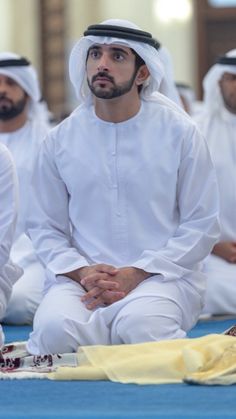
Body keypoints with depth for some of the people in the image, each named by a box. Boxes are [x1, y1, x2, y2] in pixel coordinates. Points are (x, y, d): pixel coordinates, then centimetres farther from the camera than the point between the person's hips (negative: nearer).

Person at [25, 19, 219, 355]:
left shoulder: (180, 132, 1)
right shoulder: (60, 139, 8)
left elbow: (201, 226, 0)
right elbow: (44, 227, 10)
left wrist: (136, 274, -13)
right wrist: (82, 272, -11)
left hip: (161, 275, -1)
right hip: (80, 276, 1)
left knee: (138, 326, -35)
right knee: (55, 327, -32)